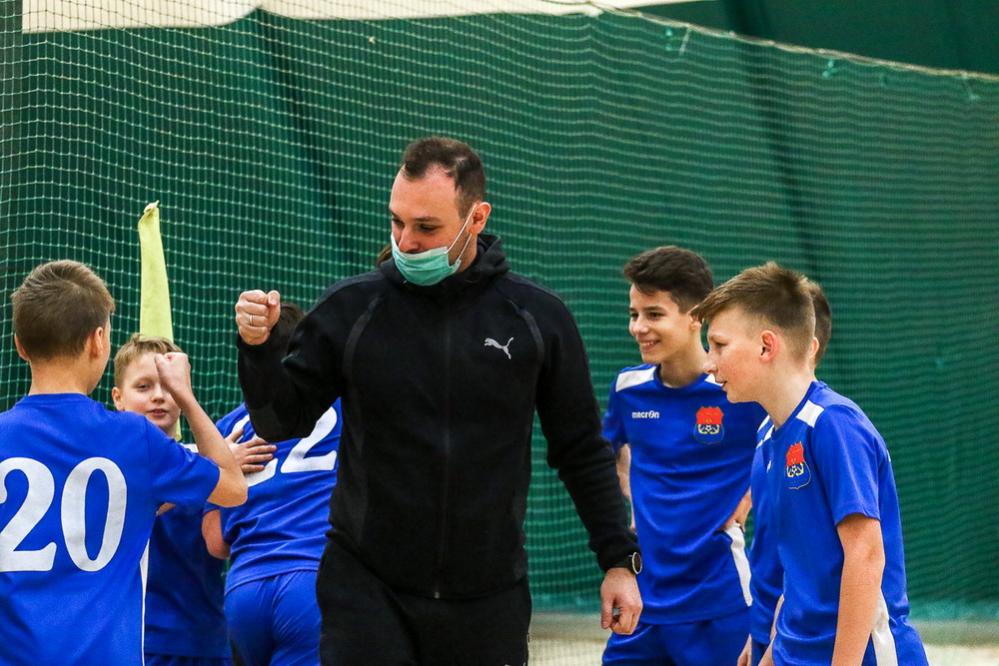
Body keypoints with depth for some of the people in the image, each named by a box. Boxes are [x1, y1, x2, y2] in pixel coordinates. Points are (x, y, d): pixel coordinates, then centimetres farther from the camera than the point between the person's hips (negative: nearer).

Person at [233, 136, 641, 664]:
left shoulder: (537, 318, 1)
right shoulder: (350, 309, 0)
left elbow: (583, 452, 9)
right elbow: (281, 422, 5)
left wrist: (619, 560, 5)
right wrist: (257, 348, -13)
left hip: (489, 600, 1)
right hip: (368, 592, -1)